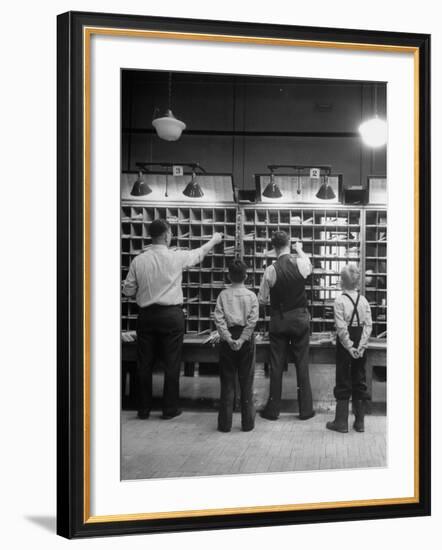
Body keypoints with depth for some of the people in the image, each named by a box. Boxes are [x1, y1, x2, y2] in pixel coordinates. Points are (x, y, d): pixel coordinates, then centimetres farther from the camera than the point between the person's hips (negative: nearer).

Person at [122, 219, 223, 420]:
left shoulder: (138, 261, -2)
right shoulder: (177, 257, -7)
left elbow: (128, 290, 2)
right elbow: (198, 254, 11)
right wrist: (214, 240, 29)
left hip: (146, 315, 3)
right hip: (171, 315, -2)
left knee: (144, 363, 11)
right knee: (171, 363, 7)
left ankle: (143, 409, 19)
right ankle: (170, 409, 14)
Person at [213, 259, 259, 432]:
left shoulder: (223, 295, 0)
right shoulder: (251, 295, 0)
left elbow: (219, 318, -8)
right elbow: (252, 320, -9)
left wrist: (228, 338, -11)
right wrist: (242, 339, -11)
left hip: (227, 338, 0)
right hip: (246, 338, 0)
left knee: (227, 381, 6)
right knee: (246, 381, 7)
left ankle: (225, 423, 9)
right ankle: (247, 422, 12)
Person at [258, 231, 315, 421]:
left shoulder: (271, 270, -11)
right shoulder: (301, 263, -8)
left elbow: (262, 300, -3)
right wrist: (300, 250, 34)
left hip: (279, 320, -1)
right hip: (300, 318, 1)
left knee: (276, 365, 7)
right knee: (302, 364, 8)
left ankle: (273, 410, 15)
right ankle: (305, 409, 15)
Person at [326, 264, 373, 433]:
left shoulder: (340, 300, -12)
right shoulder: (363, 300, 1)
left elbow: (341, 327, -16)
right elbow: (368, 325, -4)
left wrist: (349, 346, -10)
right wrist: (360, 346, -6)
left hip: (345, 344, -4)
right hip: (361, 344, 4)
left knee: (343, 383, 5)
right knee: (360, 381, 12)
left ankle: (341, 422, 10)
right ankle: (359, 422, 18)